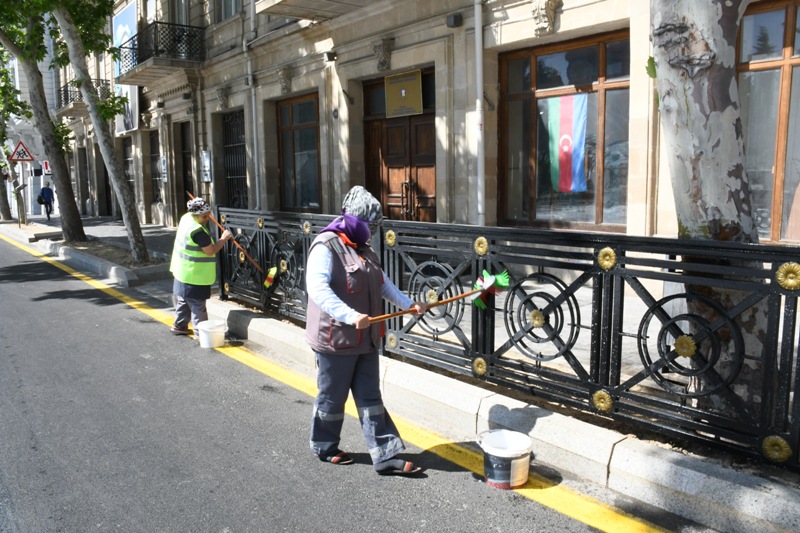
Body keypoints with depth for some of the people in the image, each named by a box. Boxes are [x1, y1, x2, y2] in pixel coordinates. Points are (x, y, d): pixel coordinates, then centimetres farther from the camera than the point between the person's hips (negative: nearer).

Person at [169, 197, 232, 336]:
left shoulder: (186, 218, 0)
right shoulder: (197, 231, -27)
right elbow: (210, 251, -21)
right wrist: (223, 239, -10)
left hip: (184, 271, 10)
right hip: (194, 276, -10)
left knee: (184, 300, 22)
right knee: (197, 304, 0)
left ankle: (179, 325, 34)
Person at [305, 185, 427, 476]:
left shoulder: (363, 249, 11)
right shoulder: (326, 246, -16)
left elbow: (383, 283, 17)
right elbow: (317, 288, -28)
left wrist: (408, 304, 6)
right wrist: (350, 315, -37)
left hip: (365, 340, 8)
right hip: (335, 340, -8)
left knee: (370, 398, 10)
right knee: (332, 398, 10)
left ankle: (386, 456, 15)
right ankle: (324, 447, 33)